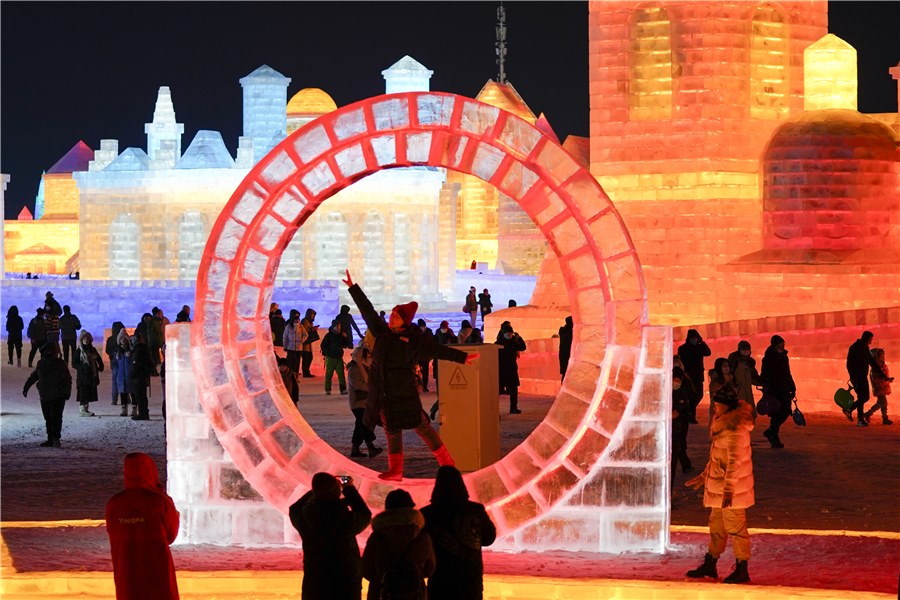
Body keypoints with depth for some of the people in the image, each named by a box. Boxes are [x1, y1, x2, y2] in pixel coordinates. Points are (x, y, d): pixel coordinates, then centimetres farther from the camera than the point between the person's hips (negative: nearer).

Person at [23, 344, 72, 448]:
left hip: (58, 397, -5)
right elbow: (33, 377, 21)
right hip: (45, 397, 5)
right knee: (48, 419, 8)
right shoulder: (41, 364, 8)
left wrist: (67, 392, -13)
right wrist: (26, 387, 21)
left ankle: (56, 438, -7)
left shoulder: (60, 364, -5)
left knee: (56, 418, -11)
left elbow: (67, 379, -5)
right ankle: (50, 439, 13)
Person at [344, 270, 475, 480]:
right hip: (382, 392, 5)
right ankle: (395, 471, 17)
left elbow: (437, 350, -2)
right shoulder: (383, 333, 9)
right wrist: (353, 288, 17)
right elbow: (367, 311, 14)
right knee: (392, 431, 10)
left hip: (403, 392, -5)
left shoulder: (414, 339, -4)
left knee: (421, 426, -3)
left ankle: (447, 463, 3)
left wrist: (462, 357, -6)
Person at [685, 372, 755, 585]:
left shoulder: (735, 428, -21)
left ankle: (742, 570, 6)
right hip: (718, 483, 10)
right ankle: (710, 566, 28)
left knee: (735, 527, -3)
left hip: (732, 487, -10)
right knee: (716, 525, 18)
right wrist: (704, 476, 26)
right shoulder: (724, 423, 11)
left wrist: (729, 489, -28)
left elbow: (735, 461, -25)